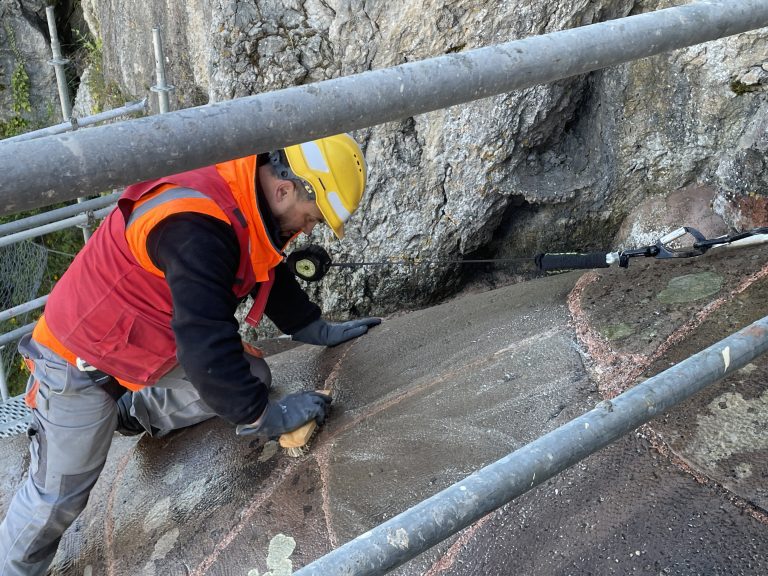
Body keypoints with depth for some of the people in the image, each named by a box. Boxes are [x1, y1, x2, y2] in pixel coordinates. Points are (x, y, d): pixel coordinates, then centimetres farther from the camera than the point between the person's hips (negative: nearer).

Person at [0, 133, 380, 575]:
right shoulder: (196, 226, -37)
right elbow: (206, 346, -37)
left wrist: (320, 331, 3)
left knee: (251, 376, -4)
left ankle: (133, 415, 19)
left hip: (151, 345, 8)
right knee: (60, 496, 4)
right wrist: (267, 417, -27)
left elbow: (274, 280, 8)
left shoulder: (248, 202, -8)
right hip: (80, 358, -7)